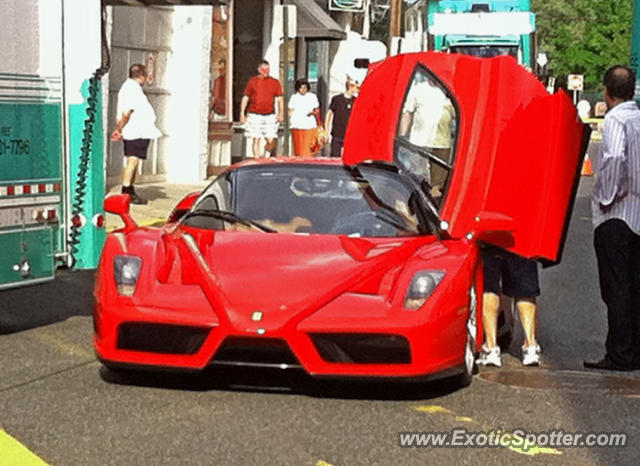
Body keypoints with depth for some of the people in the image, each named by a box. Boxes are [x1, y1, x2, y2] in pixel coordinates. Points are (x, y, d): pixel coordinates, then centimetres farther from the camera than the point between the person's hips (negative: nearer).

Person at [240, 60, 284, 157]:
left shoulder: (275, 82, 6)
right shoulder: (252, 81, 5)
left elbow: (280, 98, 6)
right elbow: (245, 98, 8)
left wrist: (281, 113, -6)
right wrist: (242, 113, 2)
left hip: (270, 116, 1)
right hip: (255, 115, -1)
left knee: (271, 141, -6)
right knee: (256, 140, -4)